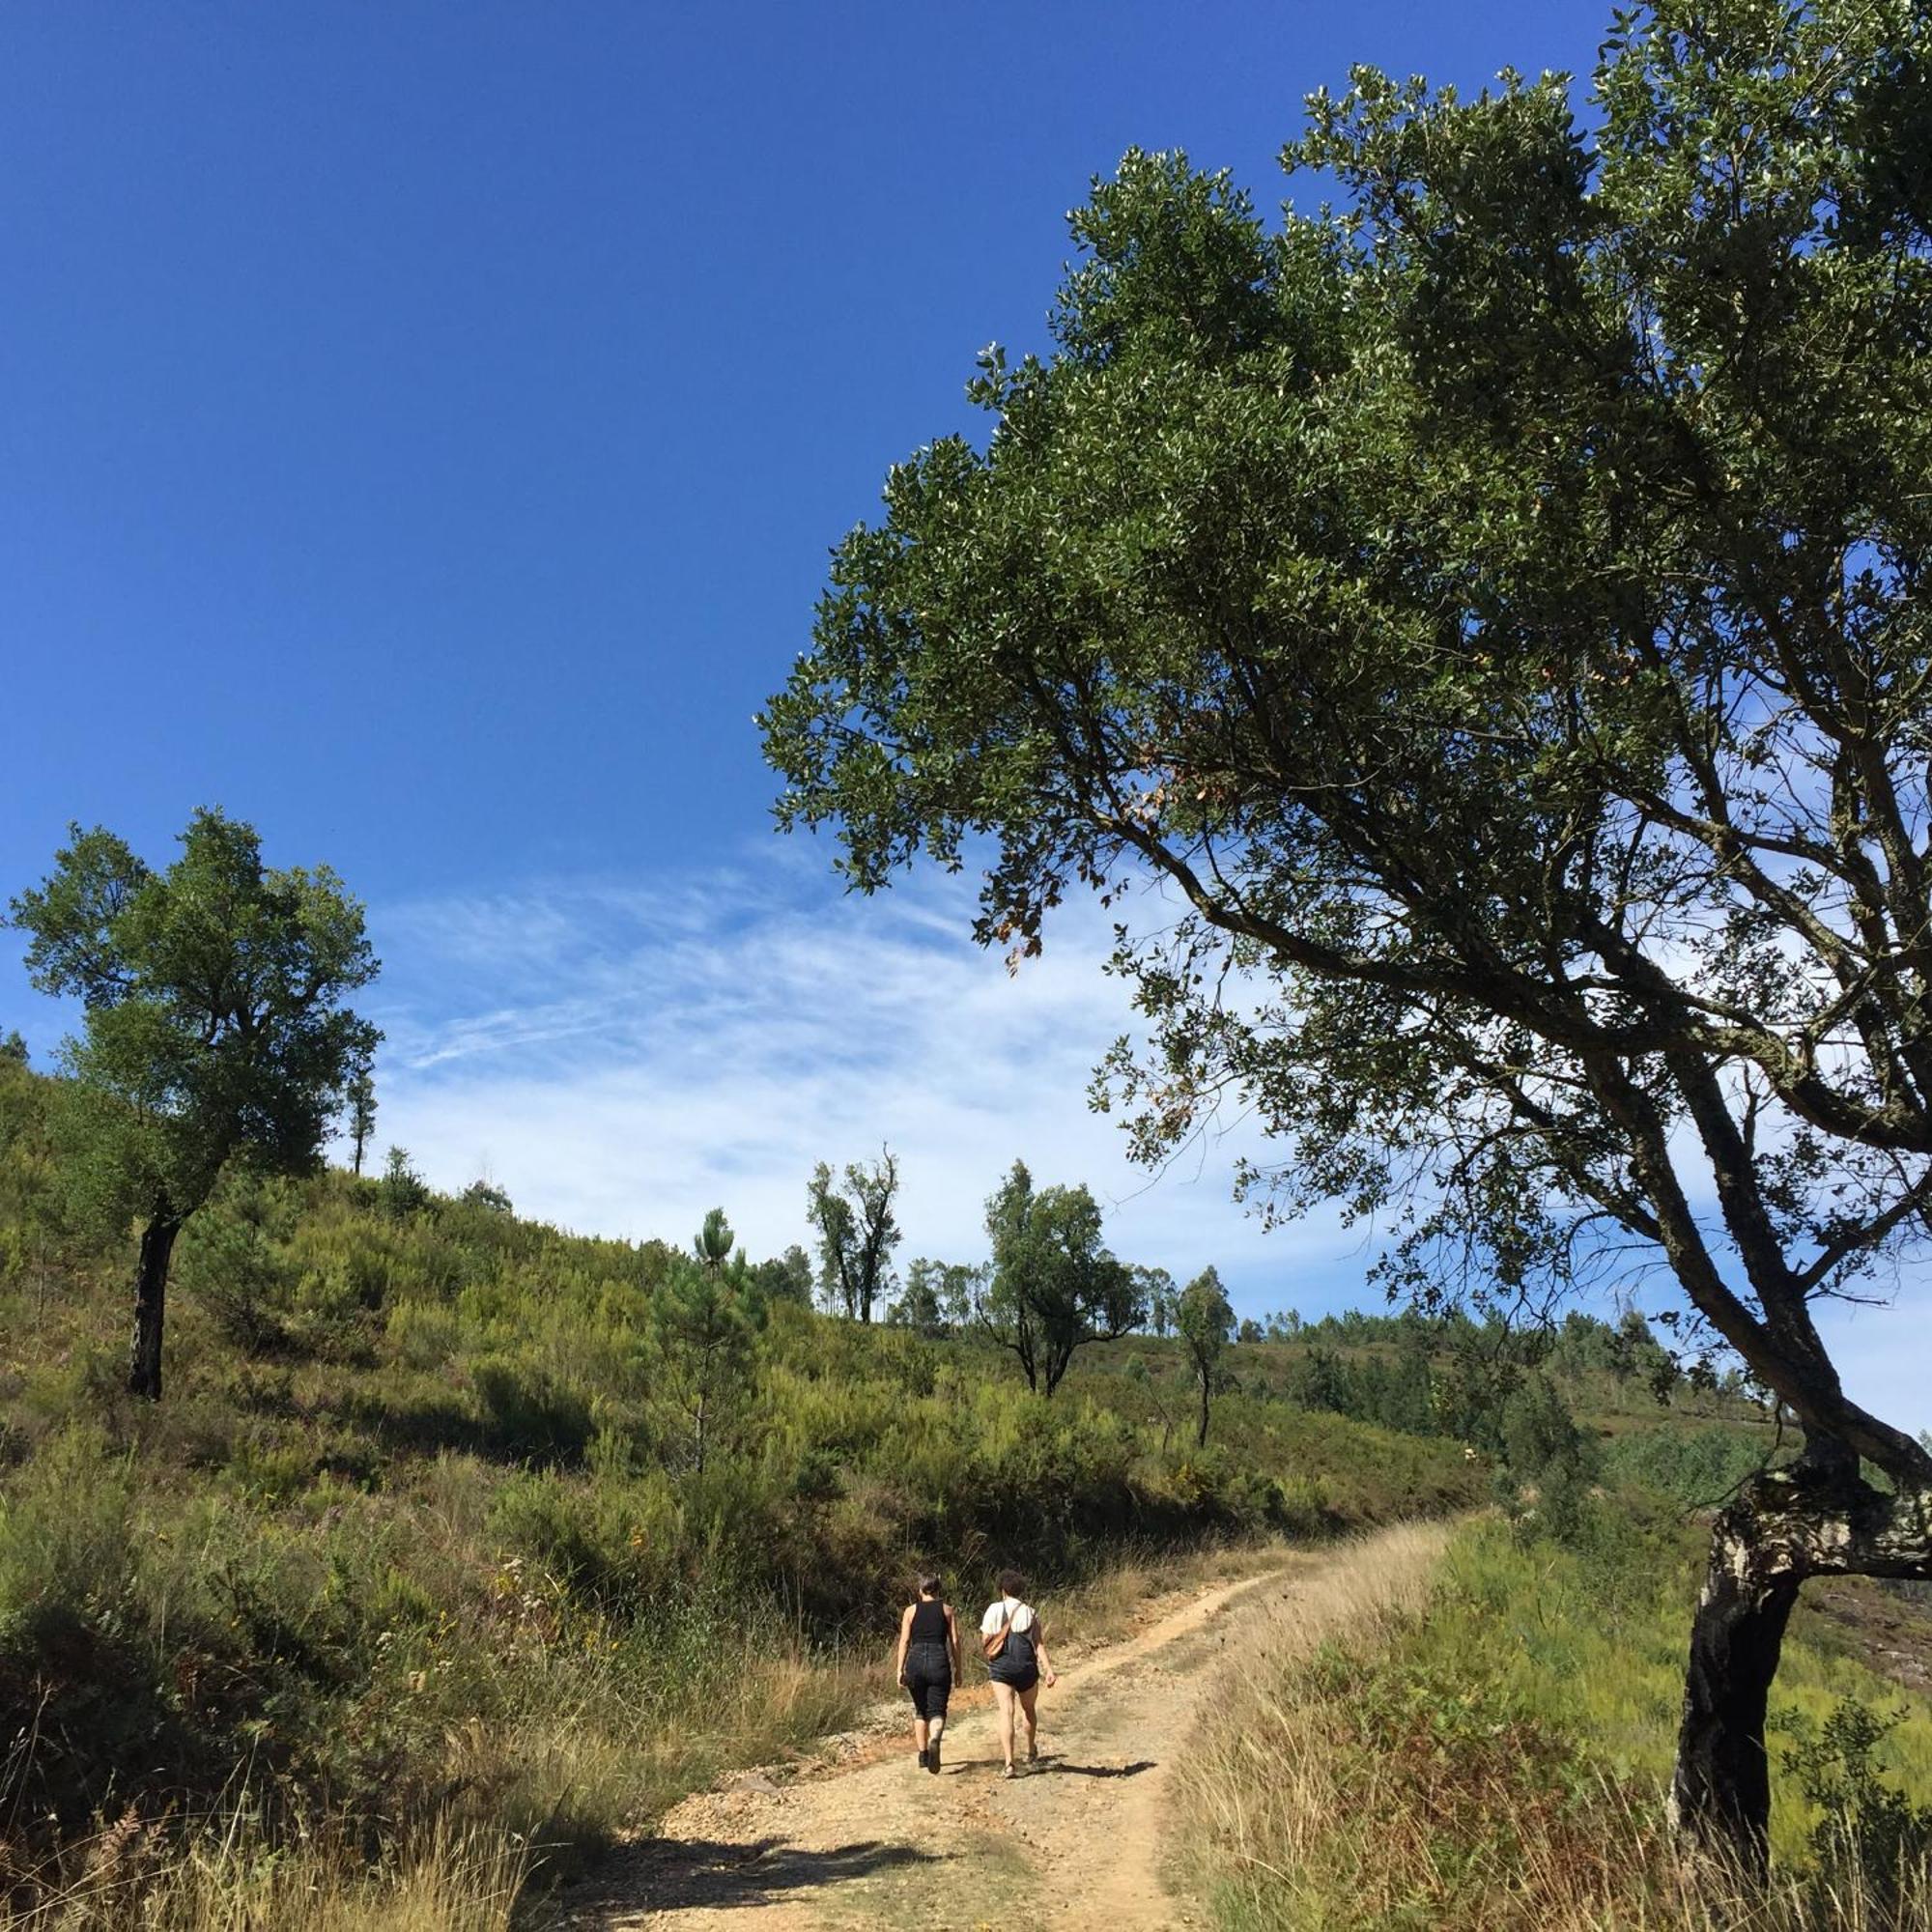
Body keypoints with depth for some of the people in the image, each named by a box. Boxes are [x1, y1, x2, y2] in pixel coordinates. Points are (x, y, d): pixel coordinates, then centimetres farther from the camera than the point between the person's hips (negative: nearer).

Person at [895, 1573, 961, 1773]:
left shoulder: (911, 1610, 9)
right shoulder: (947, 1610, 8)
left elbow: (904, 1641, 2)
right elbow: (955, 1641, 5)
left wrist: (900, 1670, 3)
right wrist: (957, 1668, 11)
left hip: (916, 1661, 1)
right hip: (939, 1662, -1)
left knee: (920, 1710, 19)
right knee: (937, 1711, 0)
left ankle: (923, 1755, 20)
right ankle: (935, 1740, -31)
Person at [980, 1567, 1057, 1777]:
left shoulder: (994, 1610, 0)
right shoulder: (1030, 1612, 3)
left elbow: (984, 1642, -2)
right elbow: (1039, 1643, -6)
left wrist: (988, 1657, 18)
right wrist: (1049, 1669, -11)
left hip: (1001, 1667, -2)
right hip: (1026, 1667, 2)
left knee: (1006, 1712, -7)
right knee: (1029, 1710, 23)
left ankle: (1008, 1762, -20)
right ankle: (1031, 1752, 40)